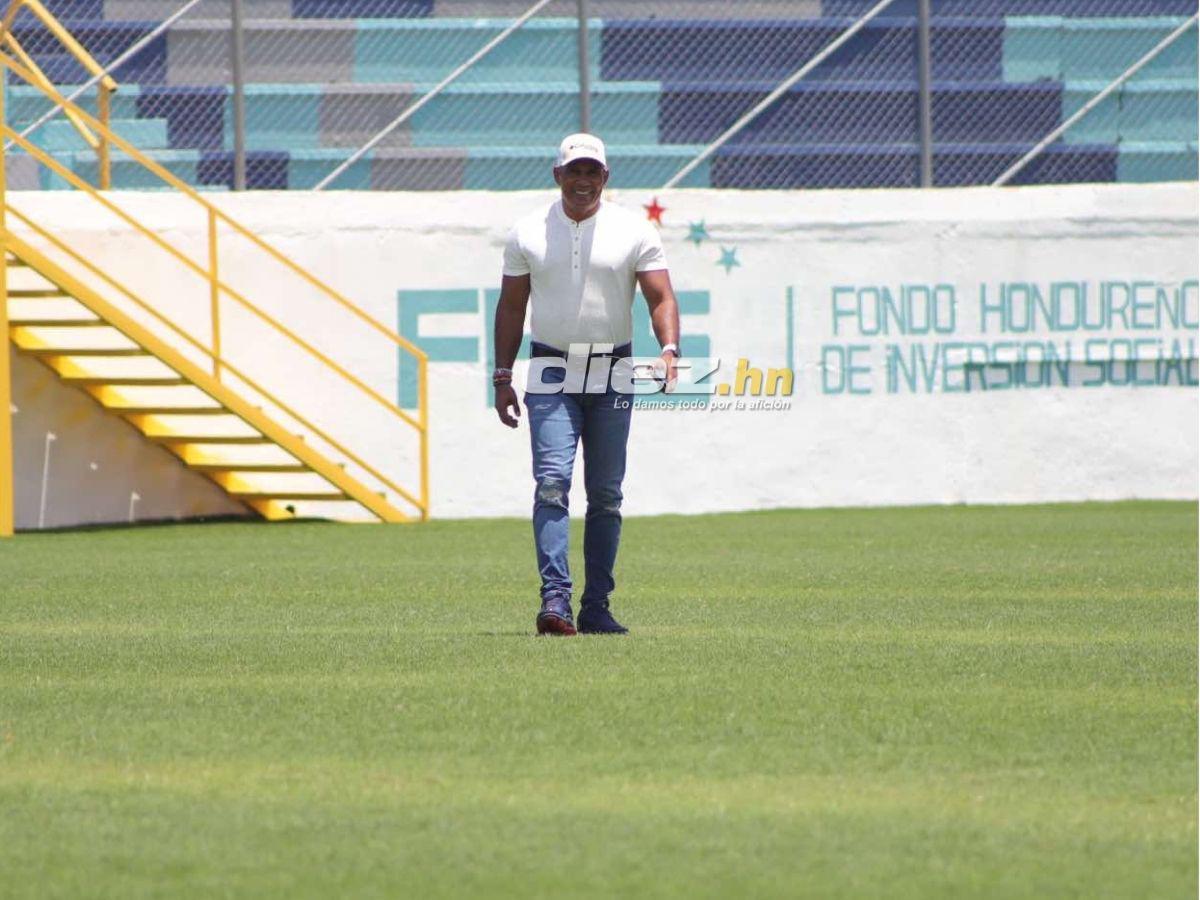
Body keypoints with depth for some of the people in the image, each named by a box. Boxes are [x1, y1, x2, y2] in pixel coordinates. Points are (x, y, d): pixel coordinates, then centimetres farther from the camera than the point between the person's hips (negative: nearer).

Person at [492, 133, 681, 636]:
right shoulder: (528, 234, 6)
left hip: (613, 374, 1)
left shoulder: (634, 232, 2)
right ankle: (555, 598, -24)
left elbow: (661, 298, -3)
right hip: (552, 373, -1)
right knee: (552, 481, -16)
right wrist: (502, 377, 5)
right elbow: (511, 308, 10)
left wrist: (669, 350, -22)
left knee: (606, 495, 4)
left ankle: (596, 607, 9)